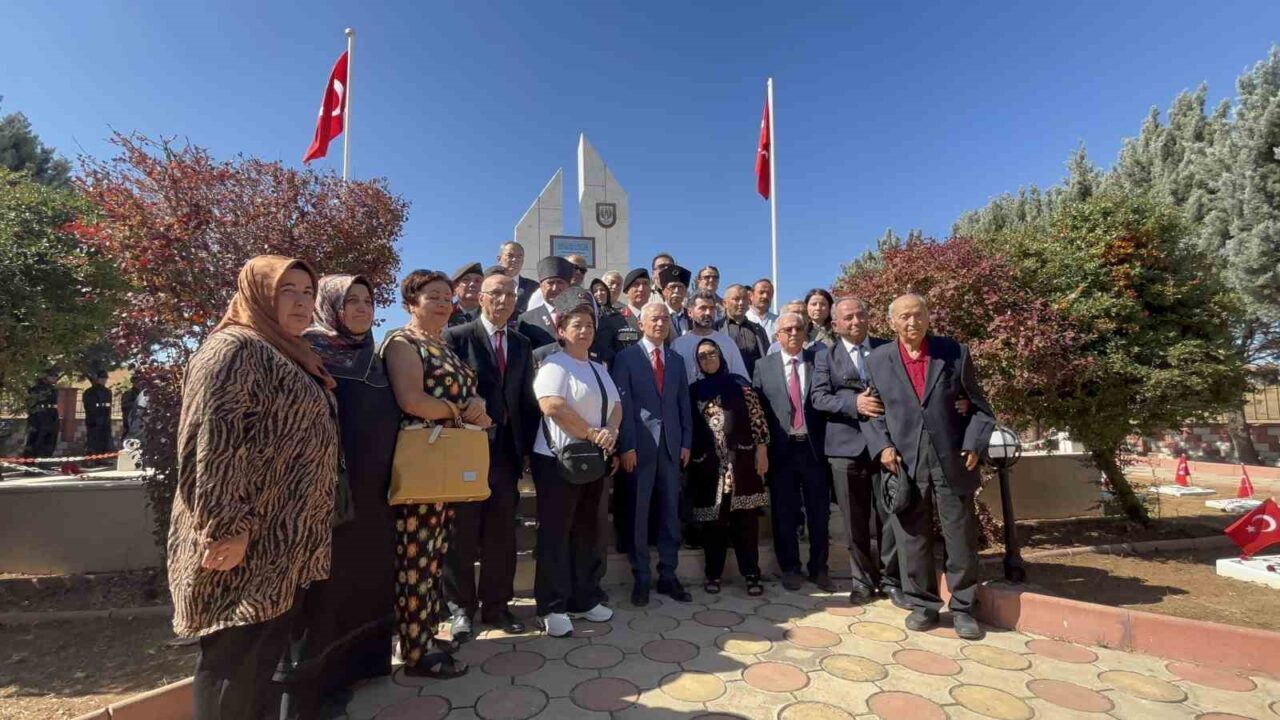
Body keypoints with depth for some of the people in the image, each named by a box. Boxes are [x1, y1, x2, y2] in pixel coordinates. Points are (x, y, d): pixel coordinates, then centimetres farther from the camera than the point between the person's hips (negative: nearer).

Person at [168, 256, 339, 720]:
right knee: (234, 660, 2)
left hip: (285, 540, 9)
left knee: (267, 657, 17)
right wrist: (228, 528, -24)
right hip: (246, 540, -9)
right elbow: (213, 441, -21)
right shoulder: (235, 348, -11)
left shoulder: (292, 356, 17)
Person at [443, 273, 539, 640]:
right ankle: (461, 608, 23)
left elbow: (528, 398, 11)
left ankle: (496, 605, 26)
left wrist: (527, 445, 5)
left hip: (506, 451, 4)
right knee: (462, 534, 7)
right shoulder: (456, 337, -3)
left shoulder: (522, 344, 11)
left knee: (501, 533, 11)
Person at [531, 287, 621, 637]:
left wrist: (611, 431, -10)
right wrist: (592, 433, -17)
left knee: (588, 532, 14)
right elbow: (552, 406, -24)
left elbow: (616, 405, 12)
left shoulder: (599, 369, 16)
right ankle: (551, 608, 13)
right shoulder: (554, 364, -10)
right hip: (558, 460, -8)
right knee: (555, 533, 1)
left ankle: (585, 598, 27)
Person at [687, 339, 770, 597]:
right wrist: (689, 458, 5)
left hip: (741, 461, -1)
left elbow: (757, 418, 1)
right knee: (712, 520, 6)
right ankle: (713, 574, 19)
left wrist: (761, 451, -5)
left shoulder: (739, 384, 5)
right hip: (708, 465, 2)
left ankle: (751, 575, 13)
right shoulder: (693, 391, 10)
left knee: (746, 518, 2)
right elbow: (688, 428, 10)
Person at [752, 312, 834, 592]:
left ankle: (818, 568, 26)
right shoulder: (763, 366, 4)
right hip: (781, 449, 0)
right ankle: (790, 568, 23)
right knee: (784, 512, 8)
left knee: (819, 511, 10)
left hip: (814, 446, 1)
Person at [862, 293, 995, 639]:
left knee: (961, 539, 9)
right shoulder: (877, 360, 3)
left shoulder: (955, 353, 2)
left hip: (952, 463, 0)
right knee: (912, 540, 8)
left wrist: (974, 445, -6)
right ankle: (923, 604, 24)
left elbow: (979, 406, 6)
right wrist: (881, 445, -7)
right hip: (904, 464, 0)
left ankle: (963, 608, 26)